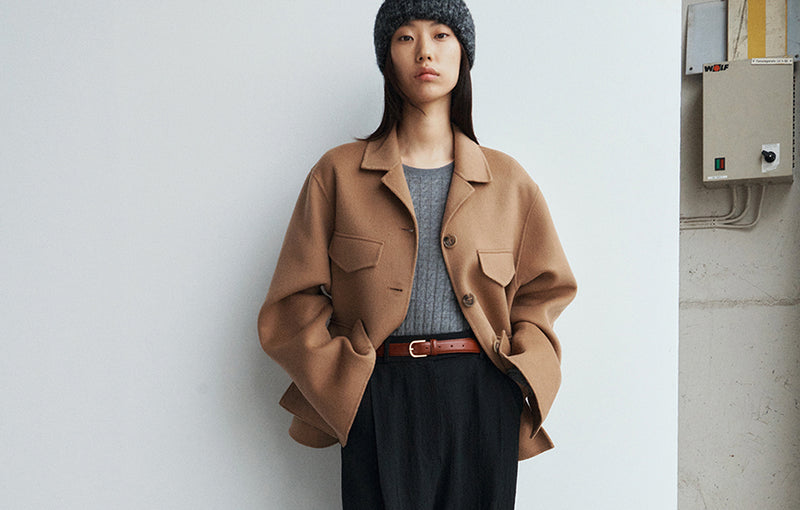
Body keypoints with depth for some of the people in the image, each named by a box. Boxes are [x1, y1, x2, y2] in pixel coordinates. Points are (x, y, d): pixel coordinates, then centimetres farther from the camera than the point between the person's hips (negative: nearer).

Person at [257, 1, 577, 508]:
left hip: (483, 397, 2)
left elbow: (542, 290, 14)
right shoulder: (339, 173, 5)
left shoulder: (507, 180, 9)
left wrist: (519, 380, 0)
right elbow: (296, 303, 4)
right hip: (379, 402, -1)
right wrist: (343, 381, -7)